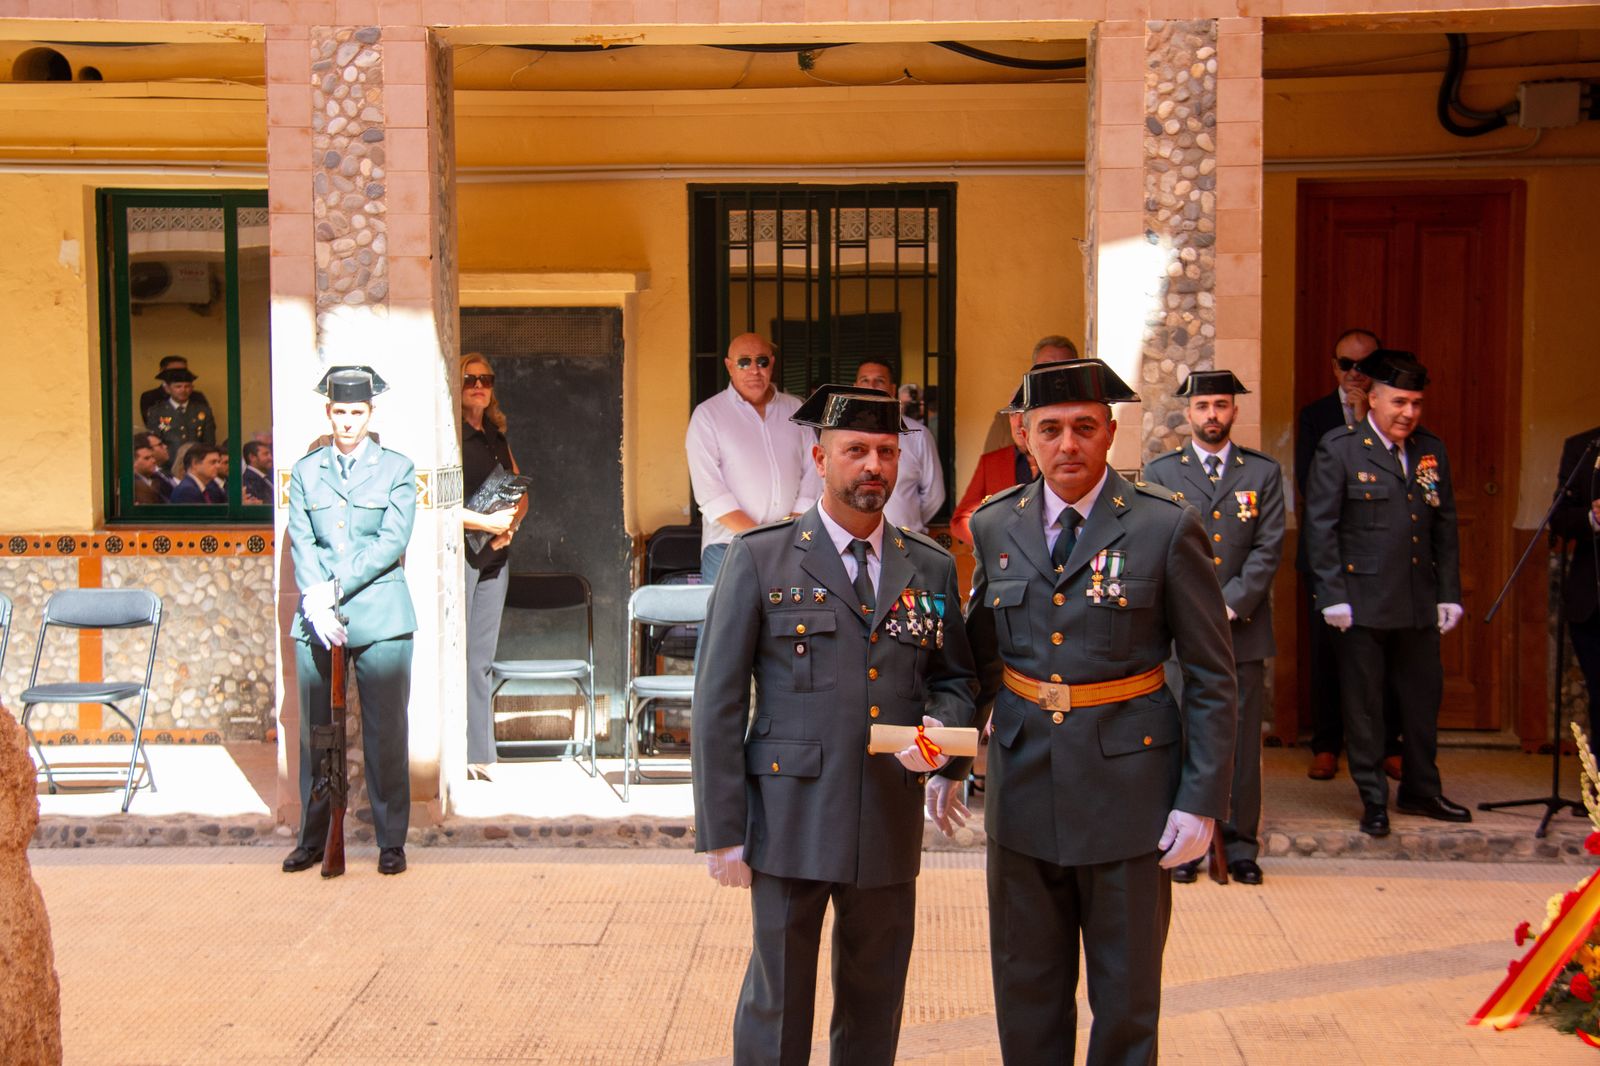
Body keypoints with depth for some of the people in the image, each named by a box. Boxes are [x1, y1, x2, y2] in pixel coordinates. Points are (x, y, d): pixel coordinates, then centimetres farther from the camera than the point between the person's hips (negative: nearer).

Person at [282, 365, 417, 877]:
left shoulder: (397, 469, 6)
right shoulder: (305, 472, 12)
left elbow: (392, 542, -5)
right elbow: (301, 543, 3)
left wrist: (336, 587, -12)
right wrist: (315, 604, -13)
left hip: (381, 620, -2)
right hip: (317, 622, 2)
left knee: (386, 732, 0)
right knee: (315, 733, 6)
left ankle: (391, 841, 9)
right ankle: (312, 838, 17)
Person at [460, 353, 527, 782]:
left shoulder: (496, 438, 17)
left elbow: (520, 492, 21)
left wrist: (511, 523, 0)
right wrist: (487, 522, -16)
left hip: (494, 555, 7)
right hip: (458, 553, -7)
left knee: (482, 659, 9)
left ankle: (478, 754, 13)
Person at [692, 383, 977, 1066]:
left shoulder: (931, 568, 9)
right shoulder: (759, 560, -2)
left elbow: (955, 678, 17)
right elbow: (718, 703, -3)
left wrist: (941, 726, -7)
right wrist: (721, 831, -7)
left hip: (891, 826, 3)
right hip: (790, 823, -3)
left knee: (875, 1007, 14)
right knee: (777, 1003, 5)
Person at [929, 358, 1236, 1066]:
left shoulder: (1166, 527, -8)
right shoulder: (994, 527, 4)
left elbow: (1212, 676, -5)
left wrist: (1203, 798, -10)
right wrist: (949, 763, 11)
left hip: (1127, 782, -3)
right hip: (1023, 782, 3)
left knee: (1126, 995, 10)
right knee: (1025, 988, 14)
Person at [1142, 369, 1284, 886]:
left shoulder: (1264, 472, 9)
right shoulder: (1160, 472, 7)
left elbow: (1268, 549, 1)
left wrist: (1229, 606, -10)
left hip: (1244, 630, 1)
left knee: (1242, 742, 3)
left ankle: (1240, 844, 13)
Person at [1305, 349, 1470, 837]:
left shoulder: (1431, 450, 11)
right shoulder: (1339, 449, -5)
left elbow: (1445, 527, 14)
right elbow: (1320, 526, -7)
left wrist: (1449, 593, 9)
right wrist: (1332, 596, -12)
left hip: (1420, 603, 5)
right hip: (1363, 604, -5)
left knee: (1423, 698, 12)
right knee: (1363, 703, 3)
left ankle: (1421, 791, 28)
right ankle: (1373, 799, 15)